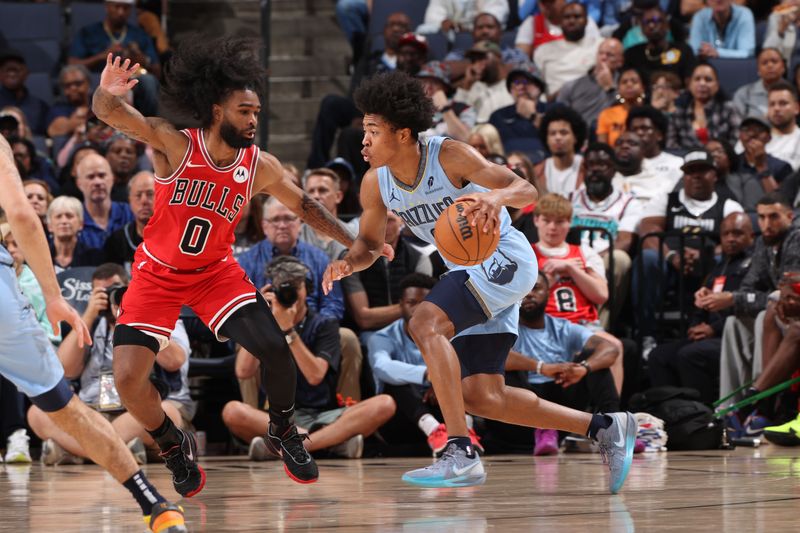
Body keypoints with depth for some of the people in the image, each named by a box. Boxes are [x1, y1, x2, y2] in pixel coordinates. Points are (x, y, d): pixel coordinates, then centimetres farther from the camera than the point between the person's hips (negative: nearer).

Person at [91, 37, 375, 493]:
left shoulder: (261, 167, -12)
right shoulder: (175, 145, -23)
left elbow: (303, 205, 6)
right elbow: (111, 114, -34)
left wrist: (354, 242, 1)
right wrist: (107, 95, -58)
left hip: (216, 271, 2)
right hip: (157, 274, -2)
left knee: (275, 348, -15)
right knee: (128, 378, -15)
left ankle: (283, 432, 15)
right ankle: (175, 447, 15)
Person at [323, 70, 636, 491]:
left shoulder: (450, 156, -22)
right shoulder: (375, 184, -5)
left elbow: (526, 190, -25)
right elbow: (370, 243, 10)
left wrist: (497, 196, -48)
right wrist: (347, 263, -14)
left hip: (505, 258, -8)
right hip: (469, 272, 8)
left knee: (425, 324, -30)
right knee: (481, 397, 4)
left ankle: (461, 456, -32)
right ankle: (604, 428, 14)